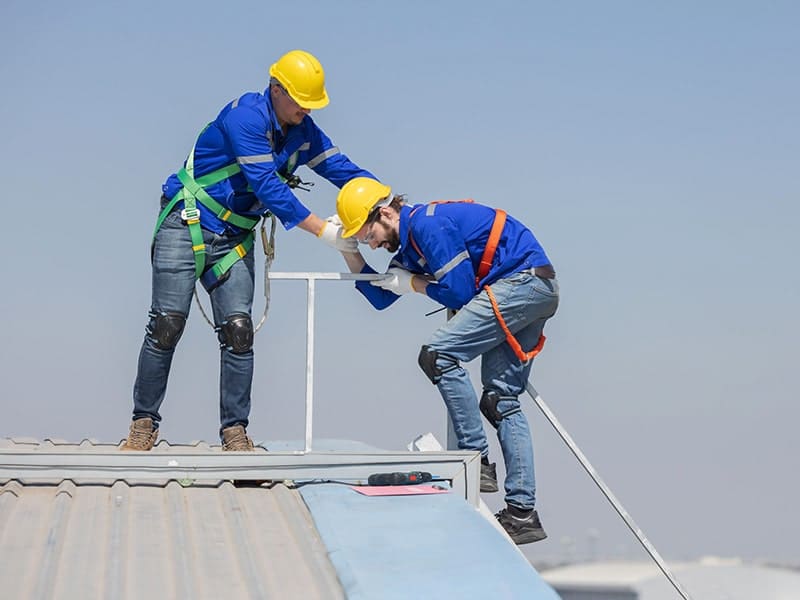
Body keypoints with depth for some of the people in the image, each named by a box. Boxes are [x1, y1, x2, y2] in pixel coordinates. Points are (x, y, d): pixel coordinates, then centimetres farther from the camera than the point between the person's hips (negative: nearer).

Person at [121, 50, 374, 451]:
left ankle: (234, 431, 1)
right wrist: (322, 230, -24)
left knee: (238, 330, -5)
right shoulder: (246, 117, -19)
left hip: (234, 238, 6)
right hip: (187, 226, -6)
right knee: (167, 324, -7)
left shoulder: (304, 133, 4)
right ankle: (144, 423, 5)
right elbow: (268, 187, -24)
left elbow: (342, 168, 4)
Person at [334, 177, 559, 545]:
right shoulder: (410, 244, 17)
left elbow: (459, 293, -17)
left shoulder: (427, 223, -14)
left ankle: (477, 460, -12)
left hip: (521, 280, -11)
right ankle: (523, 513, 7)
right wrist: (347, 251, 14)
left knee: (438, 354, -15)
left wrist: (411, 283, -2)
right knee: (501, 400, 9)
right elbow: (381, 297, 23)